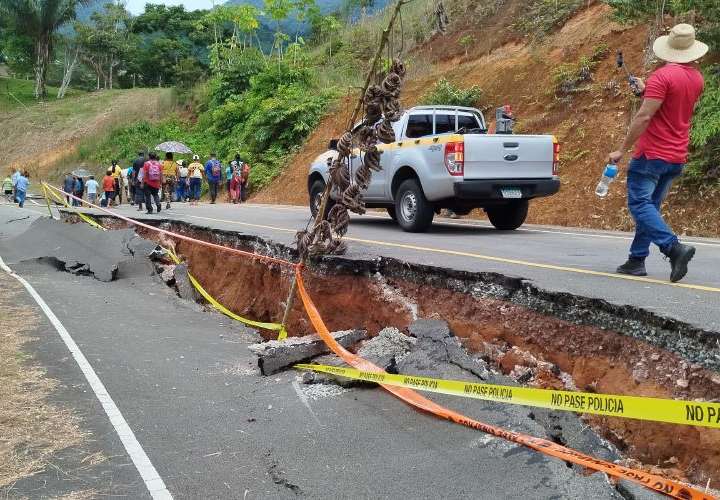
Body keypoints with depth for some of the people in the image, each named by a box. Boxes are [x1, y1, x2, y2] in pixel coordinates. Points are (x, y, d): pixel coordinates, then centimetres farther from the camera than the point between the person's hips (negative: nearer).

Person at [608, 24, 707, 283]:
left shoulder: (662, 76, -15)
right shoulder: (697, 78, 11)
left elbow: (644, 117, -20)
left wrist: (622, 149, -14)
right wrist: (647, 91, 24)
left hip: (651, 154, -8)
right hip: (677, 157, 8)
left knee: (640, 204, -7)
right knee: (650, 206, 13)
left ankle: (674, 247, -23)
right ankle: (637, 260, 14)